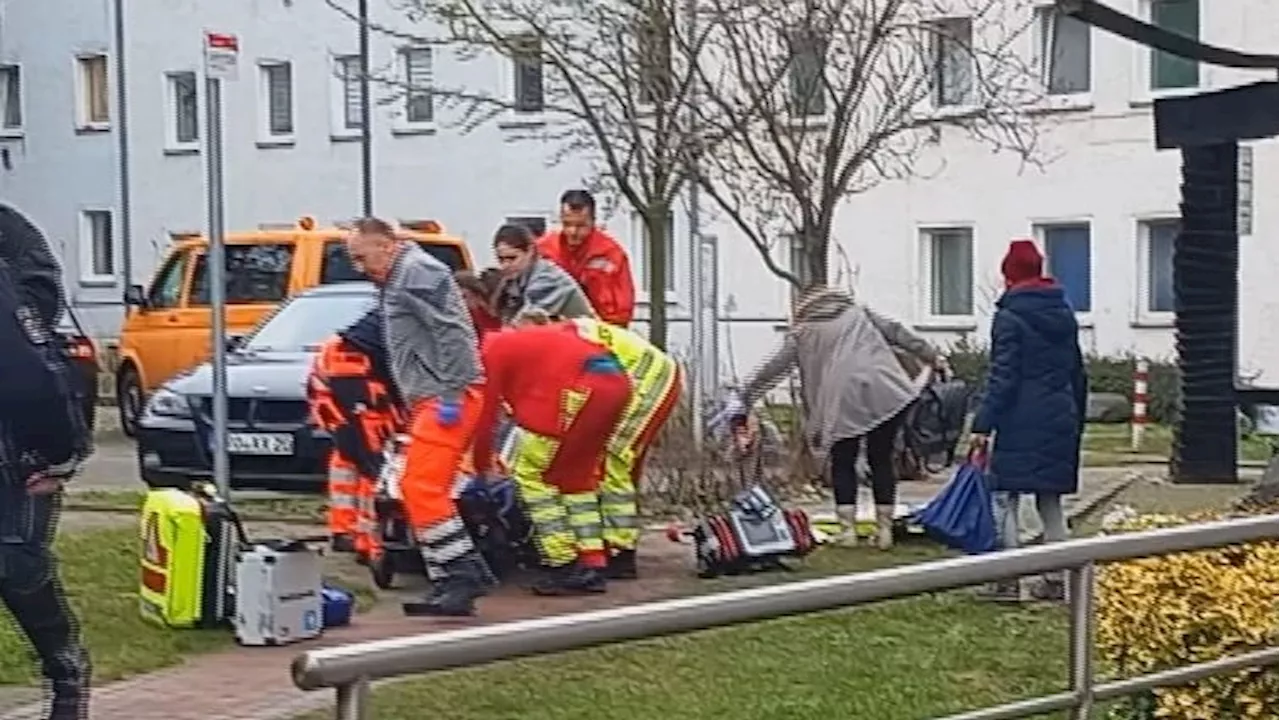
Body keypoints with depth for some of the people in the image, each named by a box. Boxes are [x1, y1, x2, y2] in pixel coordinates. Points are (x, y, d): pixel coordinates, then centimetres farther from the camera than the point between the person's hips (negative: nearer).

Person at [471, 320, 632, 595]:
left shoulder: (489, 352, 8)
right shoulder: (518, 342, 32)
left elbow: (484, 417, 8)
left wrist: (483, 468, 21)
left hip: (581, 387, -9)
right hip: (616, 382, 9)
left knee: (530, 473, 4)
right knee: (576, 477, 21)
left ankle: (563, 567, 1)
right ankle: (592, 566, 18)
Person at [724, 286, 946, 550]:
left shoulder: (802, 332, 17)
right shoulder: (859, 312, 23)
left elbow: (772, 369, 15)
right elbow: (897, 333, 20)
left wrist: (743, 398, 21)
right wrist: (932, 356, 25)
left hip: (843, 397, -2)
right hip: (884, 391, 2)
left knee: (843, 463, 11)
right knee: (881, 460, 10)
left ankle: (848, 528, 4)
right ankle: (885, 529, 9)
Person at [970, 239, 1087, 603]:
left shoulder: (1010, 317, -9)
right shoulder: (1064, 315, 13)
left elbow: (1002, 377, -15)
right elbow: (1078, 373, 17)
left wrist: (983, 424, -15)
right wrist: (1076, 421, 24)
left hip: (1020, 423, -7)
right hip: (1060, 420, 7)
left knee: (1005, 497, -1)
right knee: (1050, 501, 12)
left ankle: (1008, 580, -4)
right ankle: (1055, 580, 15)